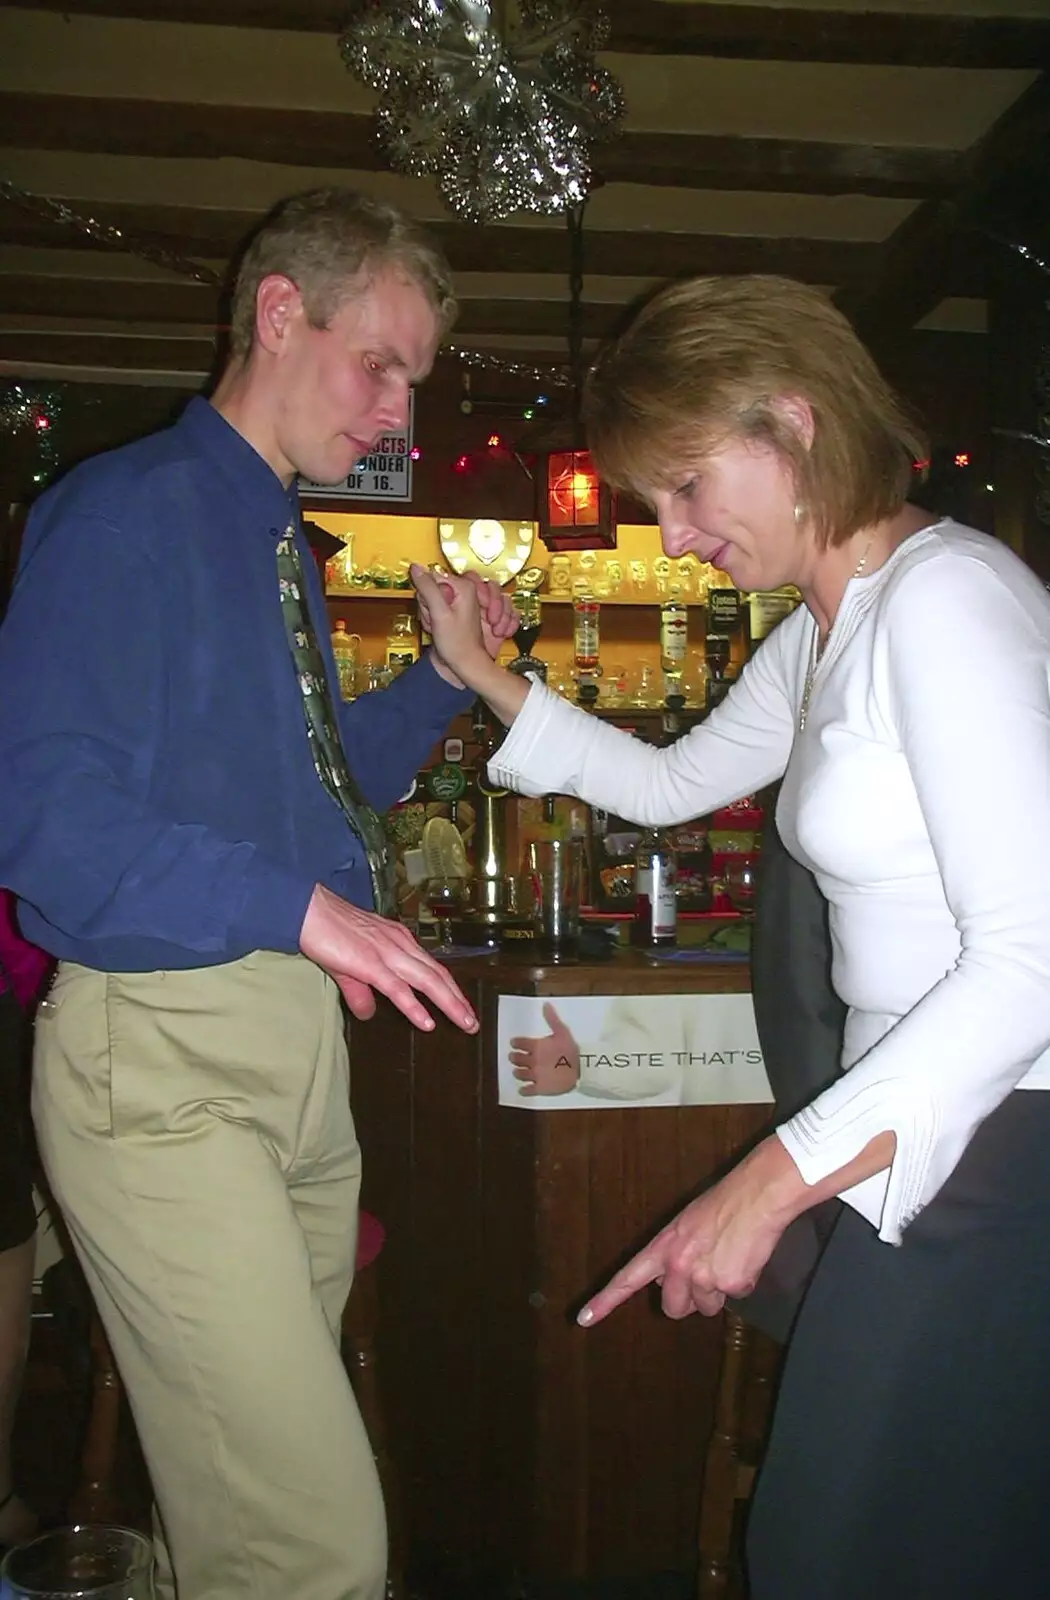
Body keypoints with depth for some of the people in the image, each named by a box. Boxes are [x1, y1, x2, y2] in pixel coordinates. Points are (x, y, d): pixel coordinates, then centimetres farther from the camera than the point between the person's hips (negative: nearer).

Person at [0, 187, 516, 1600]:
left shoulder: (281, 544, 19)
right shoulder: (125, 511, -8)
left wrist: (444, 676, 14)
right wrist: (300, 906, -24)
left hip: (297, 1044, 8)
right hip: (161, 1057, -8)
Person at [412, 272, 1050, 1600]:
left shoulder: (943, 594, -18)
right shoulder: (822, 632, 13)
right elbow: (673, 783, 27)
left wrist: (776, 1178, -25)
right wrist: (482, 677, 21)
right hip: (918, 1131, 9)